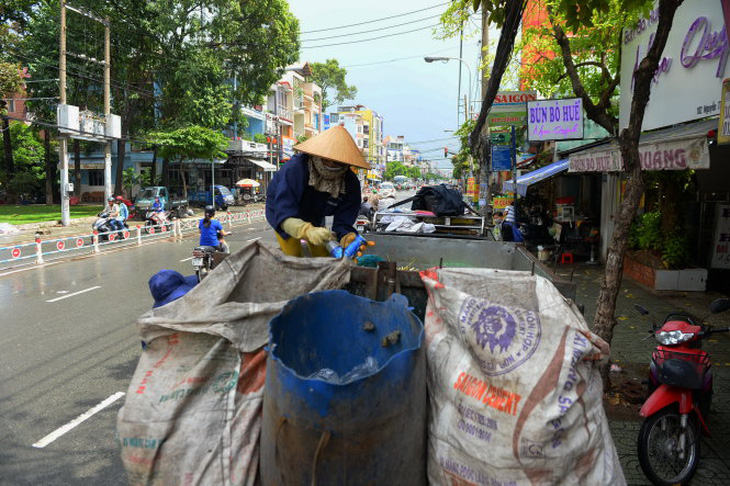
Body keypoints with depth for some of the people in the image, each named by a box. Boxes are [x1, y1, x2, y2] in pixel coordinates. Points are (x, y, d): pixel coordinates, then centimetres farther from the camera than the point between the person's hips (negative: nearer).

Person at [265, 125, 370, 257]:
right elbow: (284, 216, -45)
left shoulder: (350, 183, -28)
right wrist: (308, 231, -65)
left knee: (323, 257, 8)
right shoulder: (294, 169, -40)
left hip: (314, 218, 4)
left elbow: (343, 223, -28)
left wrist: (348, 239, -53)